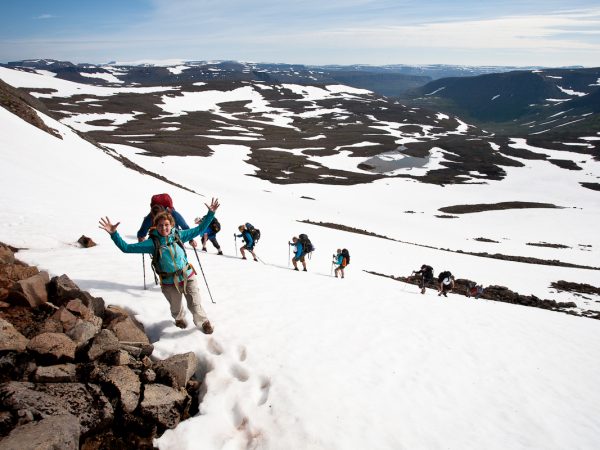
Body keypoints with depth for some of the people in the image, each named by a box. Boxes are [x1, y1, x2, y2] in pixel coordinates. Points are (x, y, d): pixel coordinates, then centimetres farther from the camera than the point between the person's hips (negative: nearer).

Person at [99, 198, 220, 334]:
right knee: (176, 308, 20)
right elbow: (127, 248, -14)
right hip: (169, 283, 0)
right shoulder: (152, 242, -13)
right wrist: (114, 234, -27)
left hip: (188, 277, 0)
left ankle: (204, 322, 36)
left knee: (195, 304, 7)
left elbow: (199, 229, -1)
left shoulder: (178, 235, -7)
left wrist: (210, 213, -8)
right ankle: (179, 319, 55)